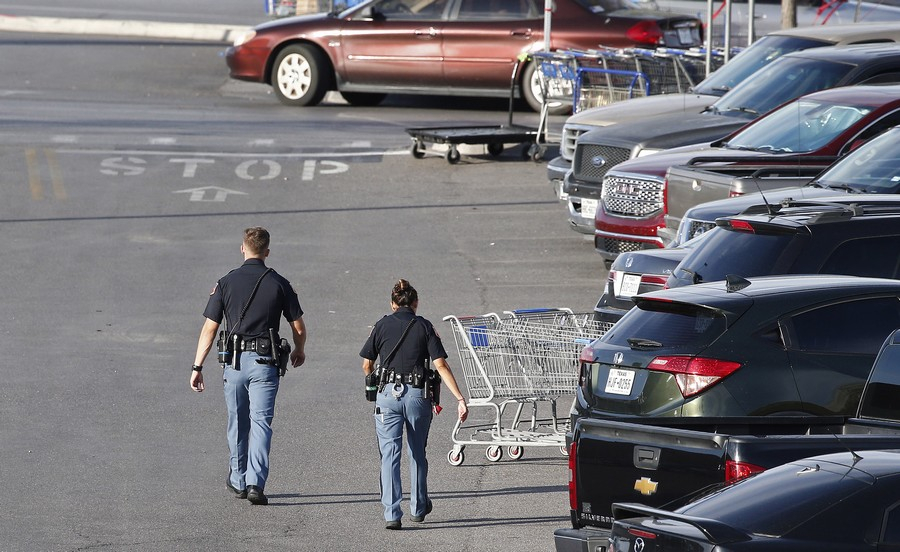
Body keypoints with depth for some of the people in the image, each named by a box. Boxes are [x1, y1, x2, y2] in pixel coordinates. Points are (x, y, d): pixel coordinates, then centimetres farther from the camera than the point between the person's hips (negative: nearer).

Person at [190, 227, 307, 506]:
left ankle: (238, 481, 29)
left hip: (234, 361, 1)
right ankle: (255, 483, -17)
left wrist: (197, 367, 1)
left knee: (237, 423, 16)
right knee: (261, 422, -3)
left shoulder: (226, 282, 1)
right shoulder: (279, 284, 0)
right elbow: (299, 328, 6)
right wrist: (300, 351, 27)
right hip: (265, 362, -1)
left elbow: (209, 328, -2)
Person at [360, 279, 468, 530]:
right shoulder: (424, 327, 2)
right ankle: (418, 508, 30)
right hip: (418, 395, 1)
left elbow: (367, 365, 8)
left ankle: (391, 514, -10)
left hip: (388, 394, -1)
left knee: (390, 454, -1)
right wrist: (460, 399, -6)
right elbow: (441, 365, -5)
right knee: (417, 453, 18)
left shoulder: (382, 325, 4)